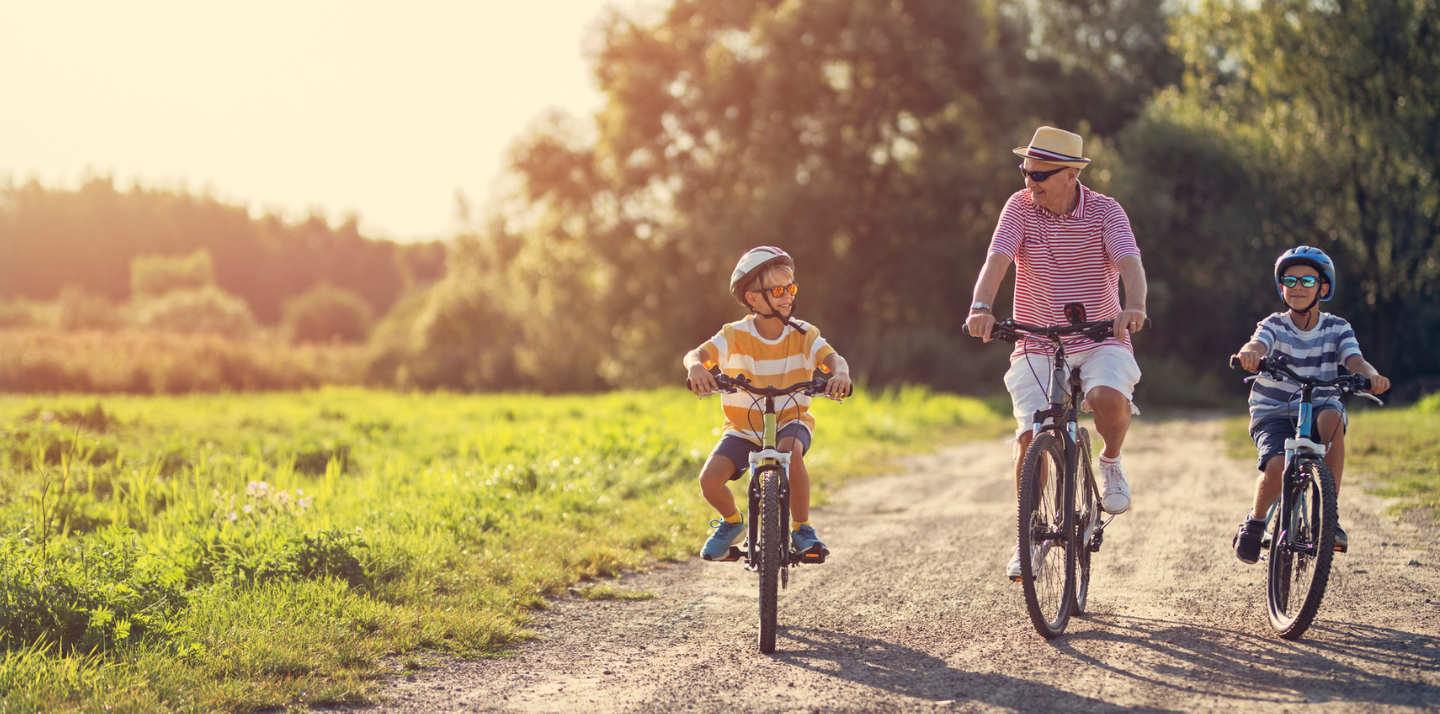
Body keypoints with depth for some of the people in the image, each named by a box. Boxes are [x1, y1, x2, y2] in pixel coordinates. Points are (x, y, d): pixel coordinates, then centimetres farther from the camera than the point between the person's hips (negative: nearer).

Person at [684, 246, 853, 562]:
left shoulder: (803, 335, -8)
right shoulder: (735, 336, -11)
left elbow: (832, 358, -23)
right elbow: (696, 354, -24)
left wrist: (840, 373, -48)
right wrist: (696, 367, -49)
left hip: (790, 422, -1)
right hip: (743, 427, 1)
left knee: (791, 452, -36)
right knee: (710, 479, -21)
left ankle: (802, 529, -14)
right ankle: (732, 521, 15)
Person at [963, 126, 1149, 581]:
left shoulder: (1105, 211, -6)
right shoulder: (1021, 207, -3)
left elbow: (1129, 262, -22)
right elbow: (996, 260, -17)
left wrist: (1134, 306, -43)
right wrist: (981, 308, -37)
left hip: (1100, 339, -1)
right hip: (1037, 345, 1)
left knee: (1109, 397, -32)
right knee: (1031, 439, -13)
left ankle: (1111, 462, 1)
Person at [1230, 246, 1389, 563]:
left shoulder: (1337, 328, 0)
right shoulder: (1274, 326, -5)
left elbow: (1356, 361, -16)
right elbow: (1258, 345, -27)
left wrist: (1371, 376, -41)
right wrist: (1249, 353, -53)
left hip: (1318, 408, 1)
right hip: (1273, 415, -1)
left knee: (1332, 416, -36)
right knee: (1277, 467, -31)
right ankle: (1255, 521, 3)